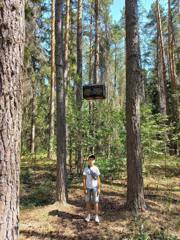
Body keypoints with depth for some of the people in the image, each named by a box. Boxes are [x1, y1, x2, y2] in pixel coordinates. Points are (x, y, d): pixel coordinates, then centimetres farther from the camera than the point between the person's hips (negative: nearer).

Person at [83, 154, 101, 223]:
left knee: (95, 202, 2)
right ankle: (88, 216, 22)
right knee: (88, 202, 9)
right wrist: (84, 188, -6)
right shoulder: (86, 169, -2)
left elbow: (98, 179, 0)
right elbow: (84, 179, -1)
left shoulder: (96, 168, -2)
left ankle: (96, 216, 13)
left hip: (95, 187, 0)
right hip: (88, 187, 1)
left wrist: (99, 188, -4)